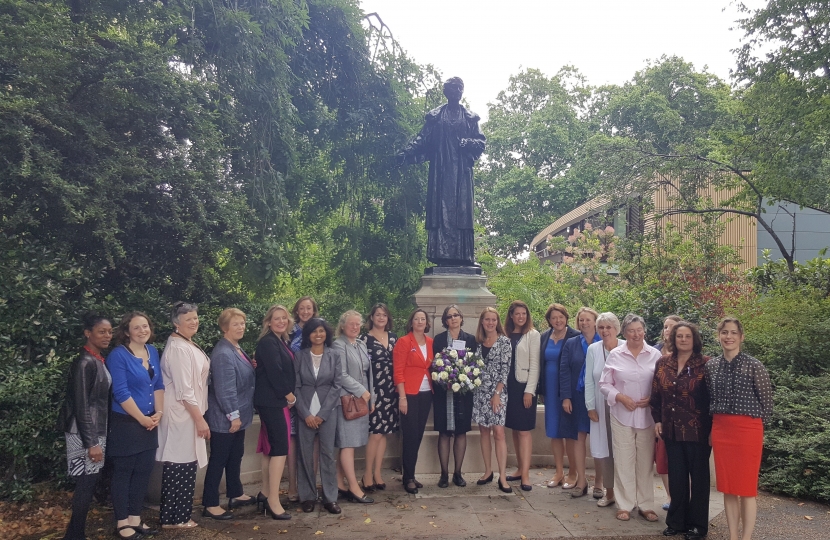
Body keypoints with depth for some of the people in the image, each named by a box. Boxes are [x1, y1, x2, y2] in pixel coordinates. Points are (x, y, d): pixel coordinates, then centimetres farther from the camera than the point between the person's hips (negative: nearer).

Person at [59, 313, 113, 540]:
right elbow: (81, 406, -20)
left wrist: (98, 438, 14)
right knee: (86, 483, -2)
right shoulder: (84, 363, -18)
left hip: (97, 430, 9)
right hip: (85, 432, -9)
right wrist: (91, 443, -20)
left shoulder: (98, 360, 9)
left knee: (90, 482, 14)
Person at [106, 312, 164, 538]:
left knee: (143, 471, 12)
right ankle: (122, 522, 17)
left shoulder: (153, 351, 6)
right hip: (125, 423, -7)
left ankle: (135, 518, 25)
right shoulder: (118, 355, -13)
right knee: (123, 473, 5)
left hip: (150, 423, 7)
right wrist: (142, 419, -15)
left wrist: (158, 413, -2)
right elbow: (121, 393, -18)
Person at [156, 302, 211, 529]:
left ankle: (179, 514, 23)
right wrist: (200, 419, -19)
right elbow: (184, 389, -21)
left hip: (189, 412, 10)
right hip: (182, 413, -10)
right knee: (179, 465, -2)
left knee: (186, 464, 14)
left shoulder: (189, 345, 12)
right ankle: (173, 517, 8)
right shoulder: (177, 348, -18)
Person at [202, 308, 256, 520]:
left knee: (235, 457, 20)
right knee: (218, 460, 1)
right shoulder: (223, 354, -22)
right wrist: (233, 415, -22)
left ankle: (236, 495, 34)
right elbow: (224, 389, -25)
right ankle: (210, 504, 12)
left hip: (238, 415, 10)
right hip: (224, 418, -9)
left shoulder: (237, 349, 8)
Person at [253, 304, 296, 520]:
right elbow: (274, 373, -21)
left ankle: (266, 494, 23)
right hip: (272, 401, -10)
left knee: (271, 447, 14)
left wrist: (288, 397, 5)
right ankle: (273, 502, -8)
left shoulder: (280, 342, 15)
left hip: (277, 401, 10)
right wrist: (290, 397, -11)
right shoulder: (268, 342, -13)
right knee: (280, 448, -11)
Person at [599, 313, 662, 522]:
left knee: (645, 461, 8)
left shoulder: (655, 355, 0)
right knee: (624, 461, 5)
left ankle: (645, 505, 22)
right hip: (622, 415, 0)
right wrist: (620, 397, -11)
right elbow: (604, 384, 3)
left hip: (647, 416, 0)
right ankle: (624, 505, 17)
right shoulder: (615, 355, 0)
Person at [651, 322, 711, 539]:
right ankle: (676, 521, 24)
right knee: (676, 476, 12)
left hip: (697, 430, -4)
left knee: (698, 476, 8)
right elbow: (656, 394, 11)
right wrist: (657, 420, 6)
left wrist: (712, 427, -11)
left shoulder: (705, 364, -8)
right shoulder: (663, 363, 5)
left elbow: (713, 396, -9)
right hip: (672, 429, 4)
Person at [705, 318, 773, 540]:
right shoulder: (711, 366, 5)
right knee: (727, 487, 10)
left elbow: (766, 399, 0)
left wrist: (757, 426, 3)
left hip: (747, 429, -4)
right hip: (720, 430, 4)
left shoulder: (753, 365, -7)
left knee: (746, 487, 2)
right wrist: (714, 426, 8)